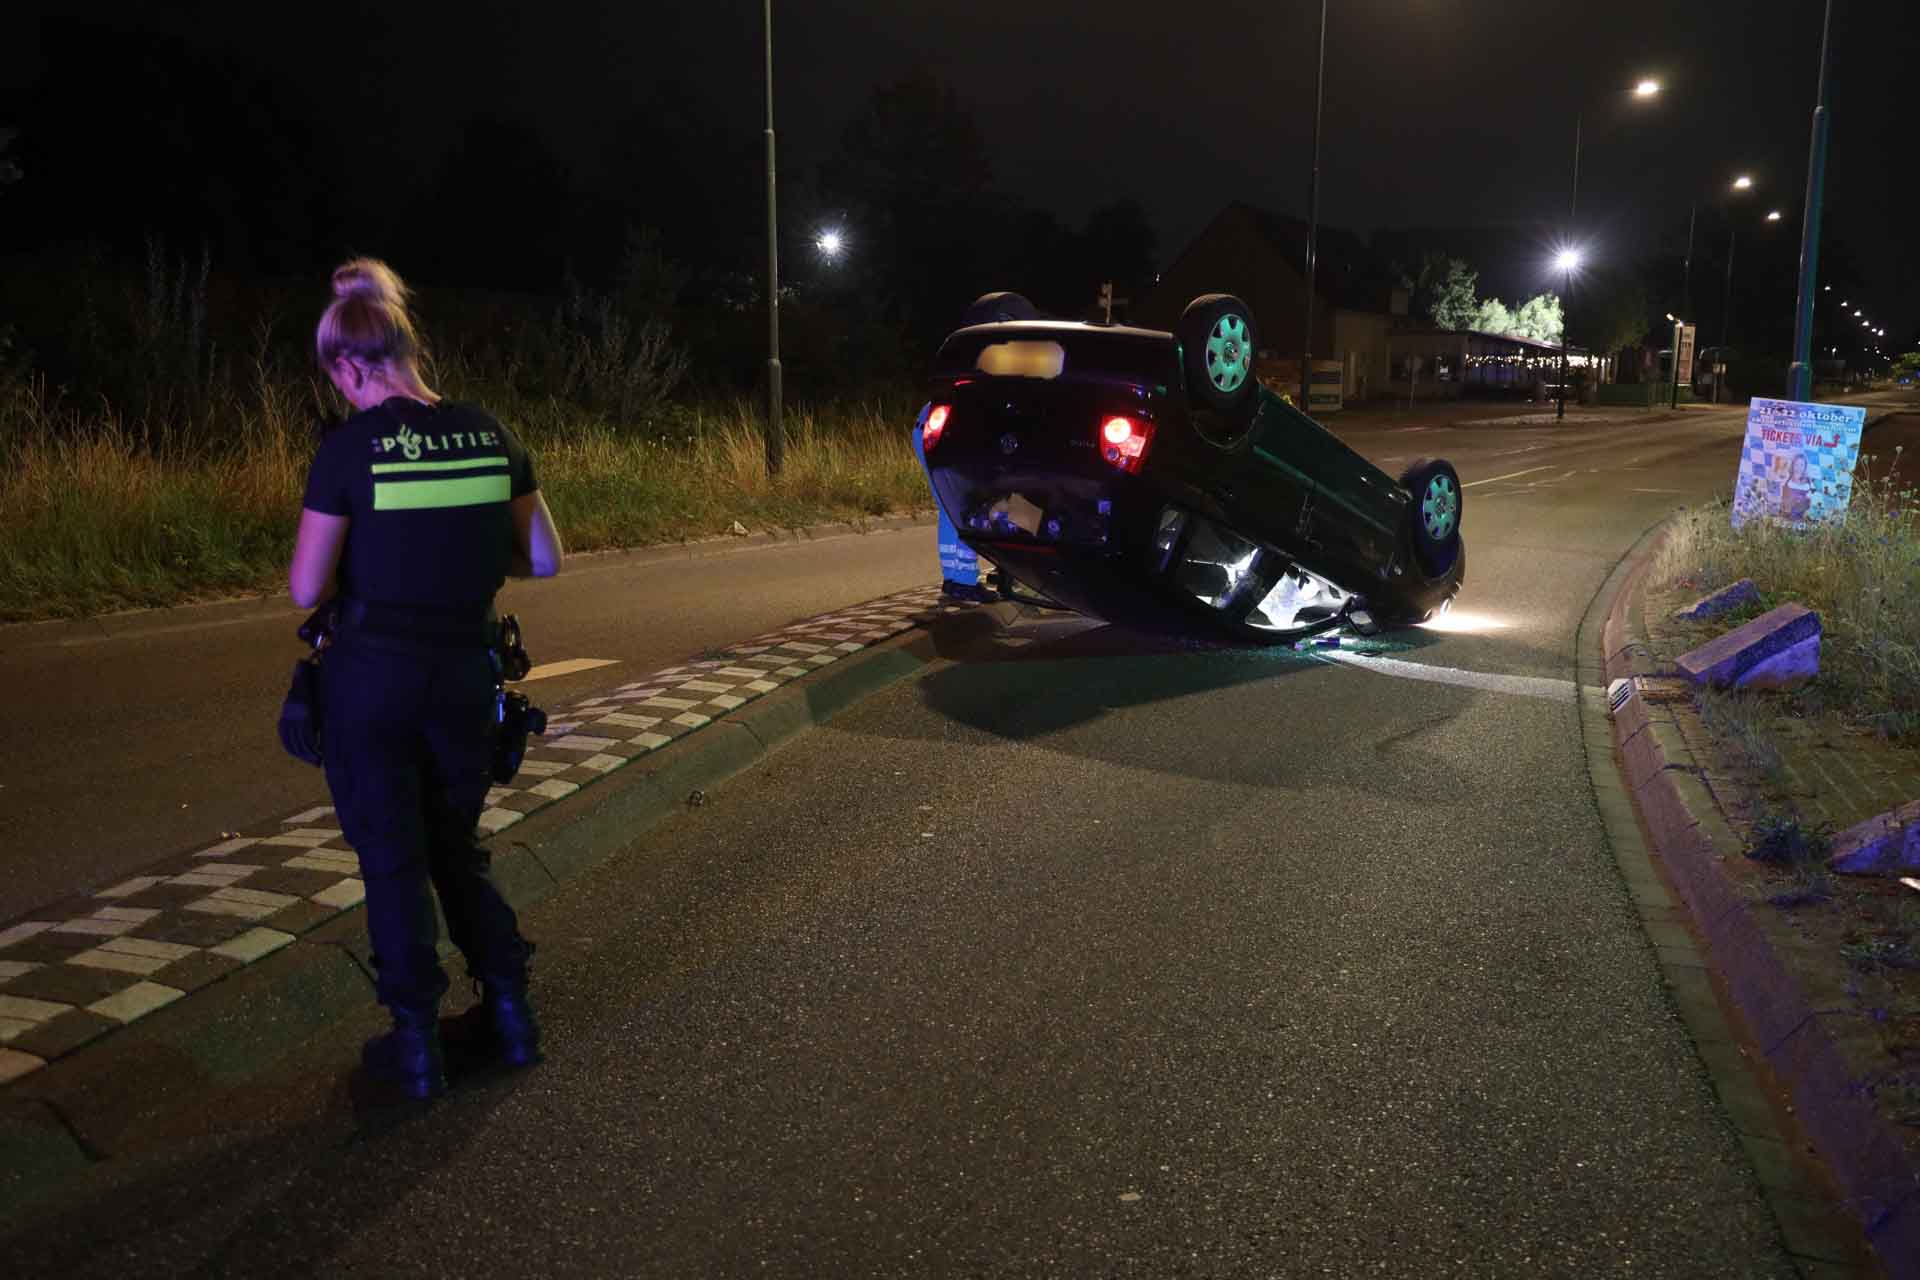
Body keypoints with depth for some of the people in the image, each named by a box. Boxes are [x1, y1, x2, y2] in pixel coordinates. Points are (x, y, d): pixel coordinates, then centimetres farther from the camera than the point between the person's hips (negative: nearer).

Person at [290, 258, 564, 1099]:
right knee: (458, 849, 20)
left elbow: (306, 589, -10)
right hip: (465, 673, 4)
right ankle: (509, 1013, 23)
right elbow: (542, 561, 5)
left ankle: (416, 1046, 17)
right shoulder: (489, 437, 0)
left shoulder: (350, 448, -12)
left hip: (374, 675, -4)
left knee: (393, 862, 9)